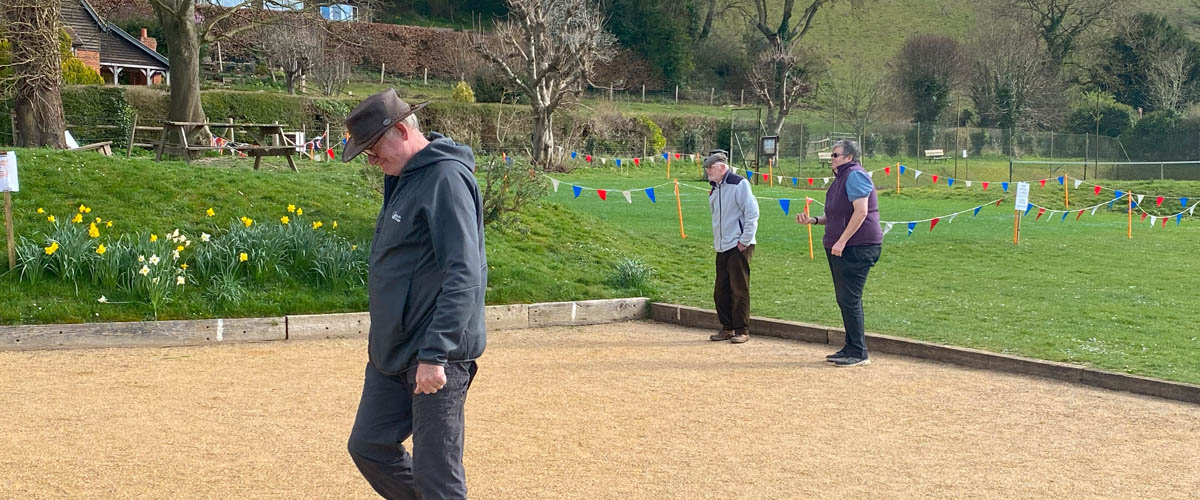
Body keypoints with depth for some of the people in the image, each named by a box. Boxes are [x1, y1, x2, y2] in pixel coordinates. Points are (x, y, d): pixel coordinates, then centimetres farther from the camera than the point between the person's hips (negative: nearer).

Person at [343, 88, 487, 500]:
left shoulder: (447, 178, -16)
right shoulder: (403, 179, 13)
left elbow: (464, 275, -24)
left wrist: (435, 354, -27)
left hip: (434, 359, -10)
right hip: (391, 353, 10)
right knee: (368, 447, 14)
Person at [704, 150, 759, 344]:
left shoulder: (739, 185, -9)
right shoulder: (714, 191, 16)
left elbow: (752, 213, -12)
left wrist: (745, 241, -14)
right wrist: (717, 241, 16)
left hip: (739, 247, -8)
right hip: (722, 248, 8)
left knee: (739, 290, -4)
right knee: (721, 291, 9)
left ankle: (742, 330, 2)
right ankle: (727, 328, 19)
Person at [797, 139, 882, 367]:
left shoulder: (855, 176, -13)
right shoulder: (841, 178, 20)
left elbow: (861, 212, -22)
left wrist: (841, 241, -22)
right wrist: (813, 220, 14)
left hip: (857, 247, -11)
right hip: (842, 248, 11)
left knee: (850, 299, -10)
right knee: (844, 299, 14)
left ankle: (858, 353, -5)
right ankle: (851, 349, 21)